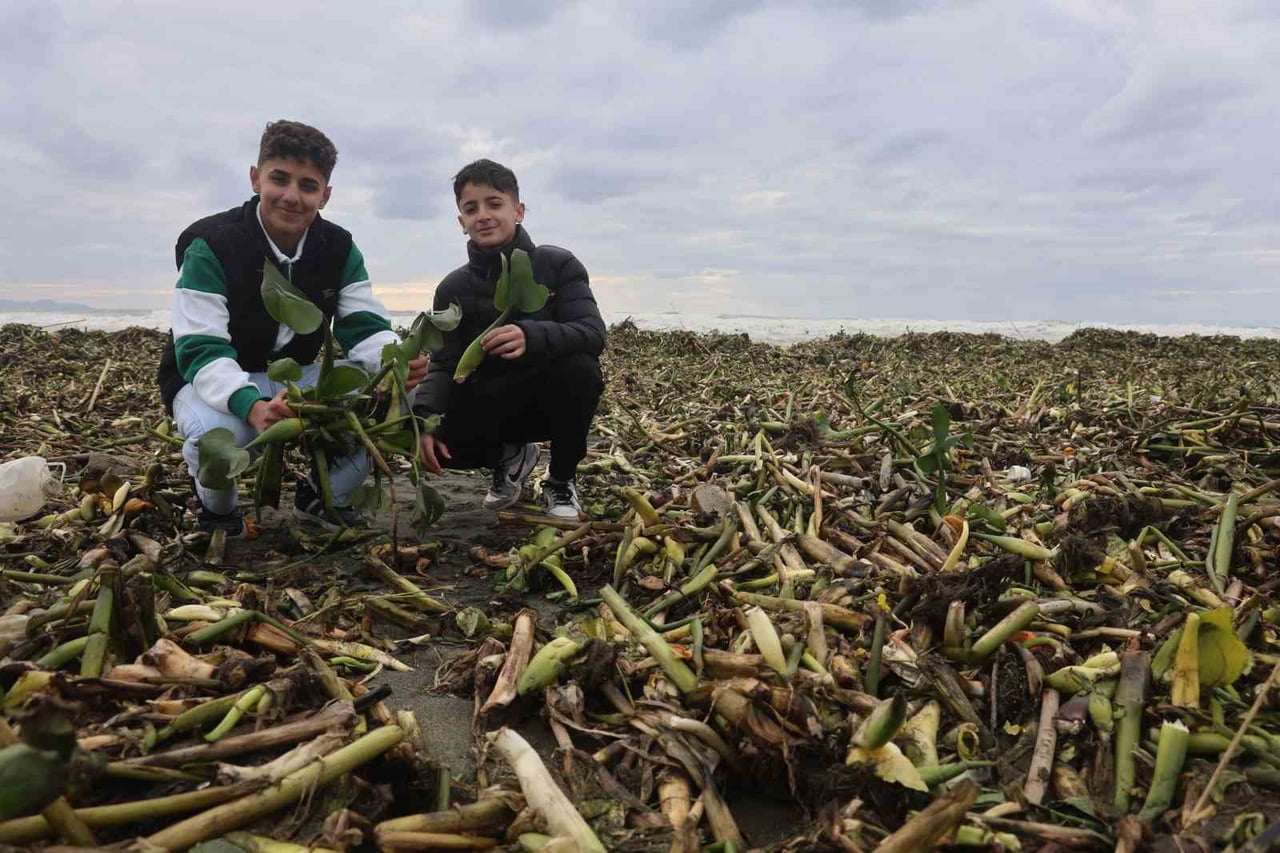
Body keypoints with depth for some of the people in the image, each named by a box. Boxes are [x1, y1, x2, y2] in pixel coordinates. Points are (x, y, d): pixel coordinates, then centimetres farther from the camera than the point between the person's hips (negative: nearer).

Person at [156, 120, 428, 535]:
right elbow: (201, 352, -28)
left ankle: (323, 496, 4)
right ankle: (218, 510, 0)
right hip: (213, 382, -4)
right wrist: (253, 406, -49)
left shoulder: (339, 248, -6)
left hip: (297, 376, 4)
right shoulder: (210, 246, -20)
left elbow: (366, 328, -10)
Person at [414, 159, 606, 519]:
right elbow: (444, 366, -7)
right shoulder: (453, 289, -2)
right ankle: (510, 456, 12)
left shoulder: (558, 265, -10)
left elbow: (593, 333, -23)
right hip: (492, 405, 2)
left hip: (556, 400, -2)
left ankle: (561, 481, -8)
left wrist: (531, 337, -44)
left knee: (578, 367, -35)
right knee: (442, 440, -26)